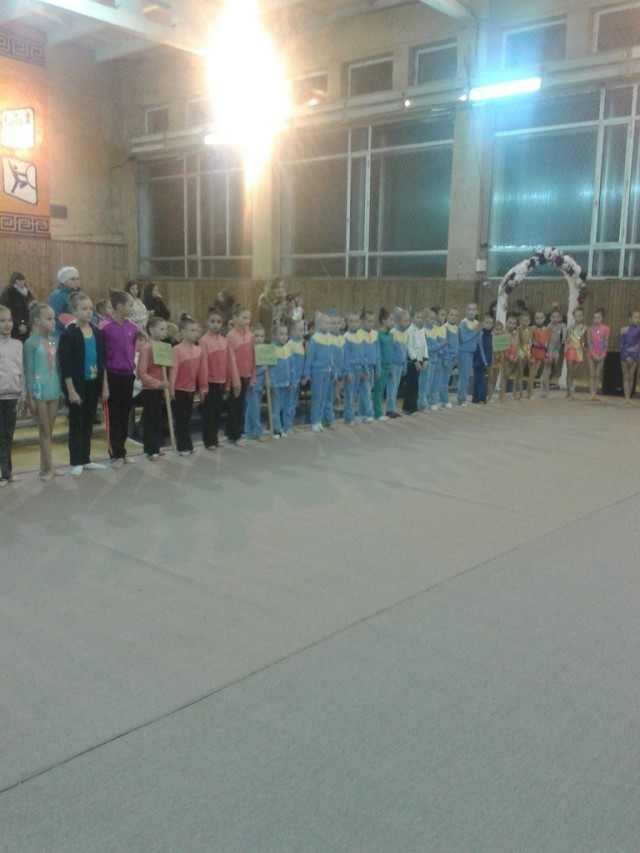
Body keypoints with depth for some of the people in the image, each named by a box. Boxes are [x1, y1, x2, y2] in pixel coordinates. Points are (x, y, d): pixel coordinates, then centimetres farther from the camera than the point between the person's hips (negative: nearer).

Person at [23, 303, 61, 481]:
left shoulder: (55, 341, 7)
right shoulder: (31, 343, -9)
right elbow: (28, 371, -8)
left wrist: (61, 389, 8)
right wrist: (30, 396, -10)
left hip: (54, 390, 5)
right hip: (39, 391, -5)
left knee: (49, 431, 11)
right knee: (44, 431, 2)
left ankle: (44, 466, 20)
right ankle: (49, 467, 8)